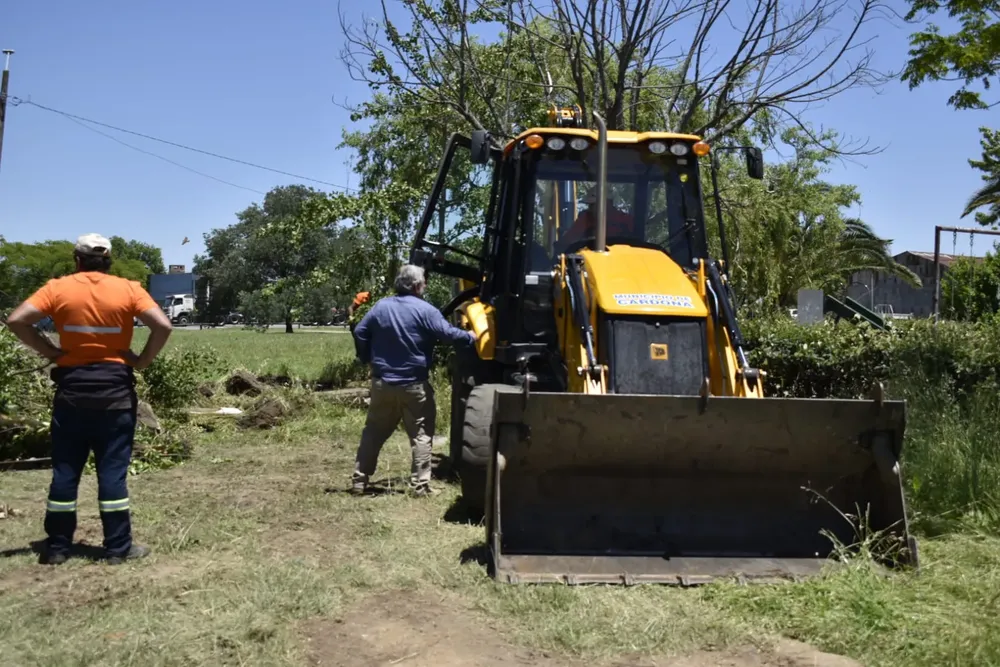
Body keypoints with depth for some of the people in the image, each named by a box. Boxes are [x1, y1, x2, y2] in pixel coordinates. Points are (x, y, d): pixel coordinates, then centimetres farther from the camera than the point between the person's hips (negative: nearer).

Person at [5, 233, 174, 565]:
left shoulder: (58, 288, 0)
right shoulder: (128, 290, -2)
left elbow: (16, 320, -8)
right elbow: (163, 326, -12)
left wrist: (49, 351, -1)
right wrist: (143, 360, -3)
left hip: (72, 388, 1)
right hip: (115, 388, -1)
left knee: (65, 470, 9)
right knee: (113, 470, 3)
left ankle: (57, 547, 16)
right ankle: (118, 547, 6)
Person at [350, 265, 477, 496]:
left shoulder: (381, 306, 4)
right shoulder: (425, 310, -12)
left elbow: (360, 333, 6)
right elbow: (448, 333, -15)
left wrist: (367, 358, 19)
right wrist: (470, 337, 2)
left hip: (382, 382, 5)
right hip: (414, 385, -5)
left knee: (374, 432, 14)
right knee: (421, 435, 4)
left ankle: (359, 481, 17)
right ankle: (420, 485, 1)